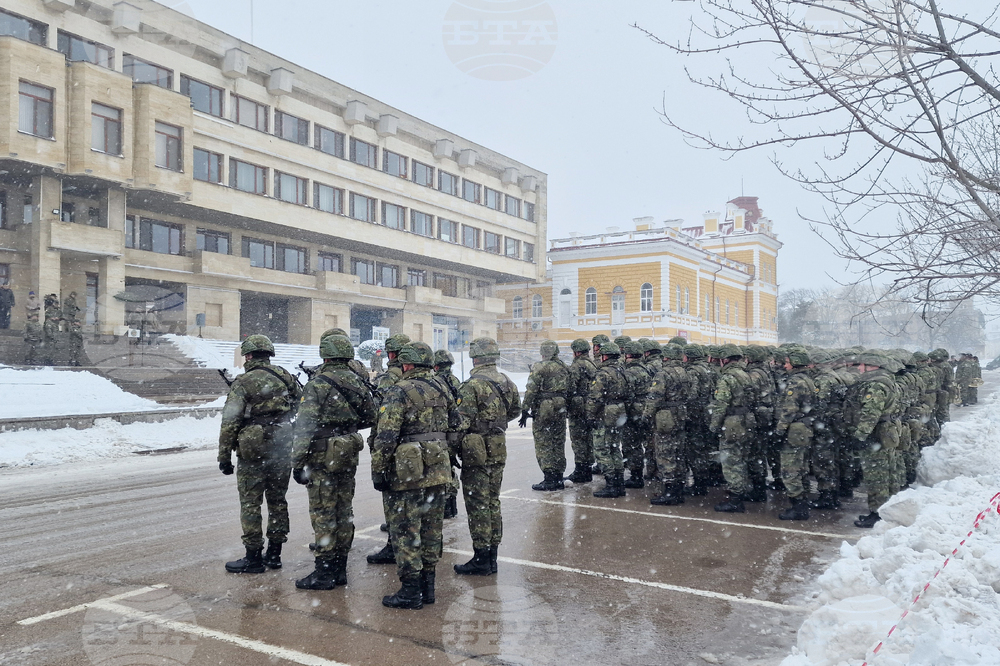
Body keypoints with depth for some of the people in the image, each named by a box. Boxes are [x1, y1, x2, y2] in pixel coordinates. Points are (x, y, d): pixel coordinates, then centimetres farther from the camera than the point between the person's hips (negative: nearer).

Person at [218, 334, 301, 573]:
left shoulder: (243, 382, -9)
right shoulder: (286, 377, 6)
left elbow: (230, 423, -11)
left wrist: (224, 456, -5)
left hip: (254, 453, -5)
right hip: (284, 452, 6)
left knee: (251, 504, 3)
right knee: (278, 501, 14)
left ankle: (253, 558, 7)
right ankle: (274, 554, 21)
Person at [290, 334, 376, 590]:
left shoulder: (317, 385, -14)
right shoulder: (358, 383, 5)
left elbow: (304, 427, -16)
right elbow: (371, 418, 13)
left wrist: (297, 463, -11)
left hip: (323, 458, -6)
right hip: (349, 456, 6)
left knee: (323, 515, 1)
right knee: (344, 513, 13)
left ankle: (324, 572, 7)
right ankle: (340, 569, 22)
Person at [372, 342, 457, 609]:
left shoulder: (398, 392, -13)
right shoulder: (442, 389, 8)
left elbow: (386, 437, -18)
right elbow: (455, 425, 15)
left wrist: (377, 472, -11)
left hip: (407, 473, -7)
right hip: (438, 471, 7)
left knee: (405, 531, 2)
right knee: (431, 529, 15)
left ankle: (410, 591, 7)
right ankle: (427, 585, 24)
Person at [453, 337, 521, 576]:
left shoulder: (472, 385, -17)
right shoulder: (507, 382, 6)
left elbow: (462, 421, -18)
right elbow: (515, 410, 20)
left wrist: (452, 449, -10)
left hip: (476, 451, -7)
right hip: (499, 449, 7)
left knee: (477, 504, 0)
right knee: (492, 502, 15)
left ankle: (481, 559, 5)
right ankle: (492, 555, 21)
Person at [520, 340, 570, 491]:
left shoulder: (540, 368, -10)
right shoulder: (565, 367, 10)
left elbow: (531, 390, -13)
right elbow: (569, 390, 13)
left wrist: (525, 410, -8)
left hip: (543, 410, -6)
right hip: (560, 410, 6)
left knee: (543, 444, 0)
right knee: (558, 443, 13)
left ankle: (549, 479, -3)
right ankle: (558, 477, 18)